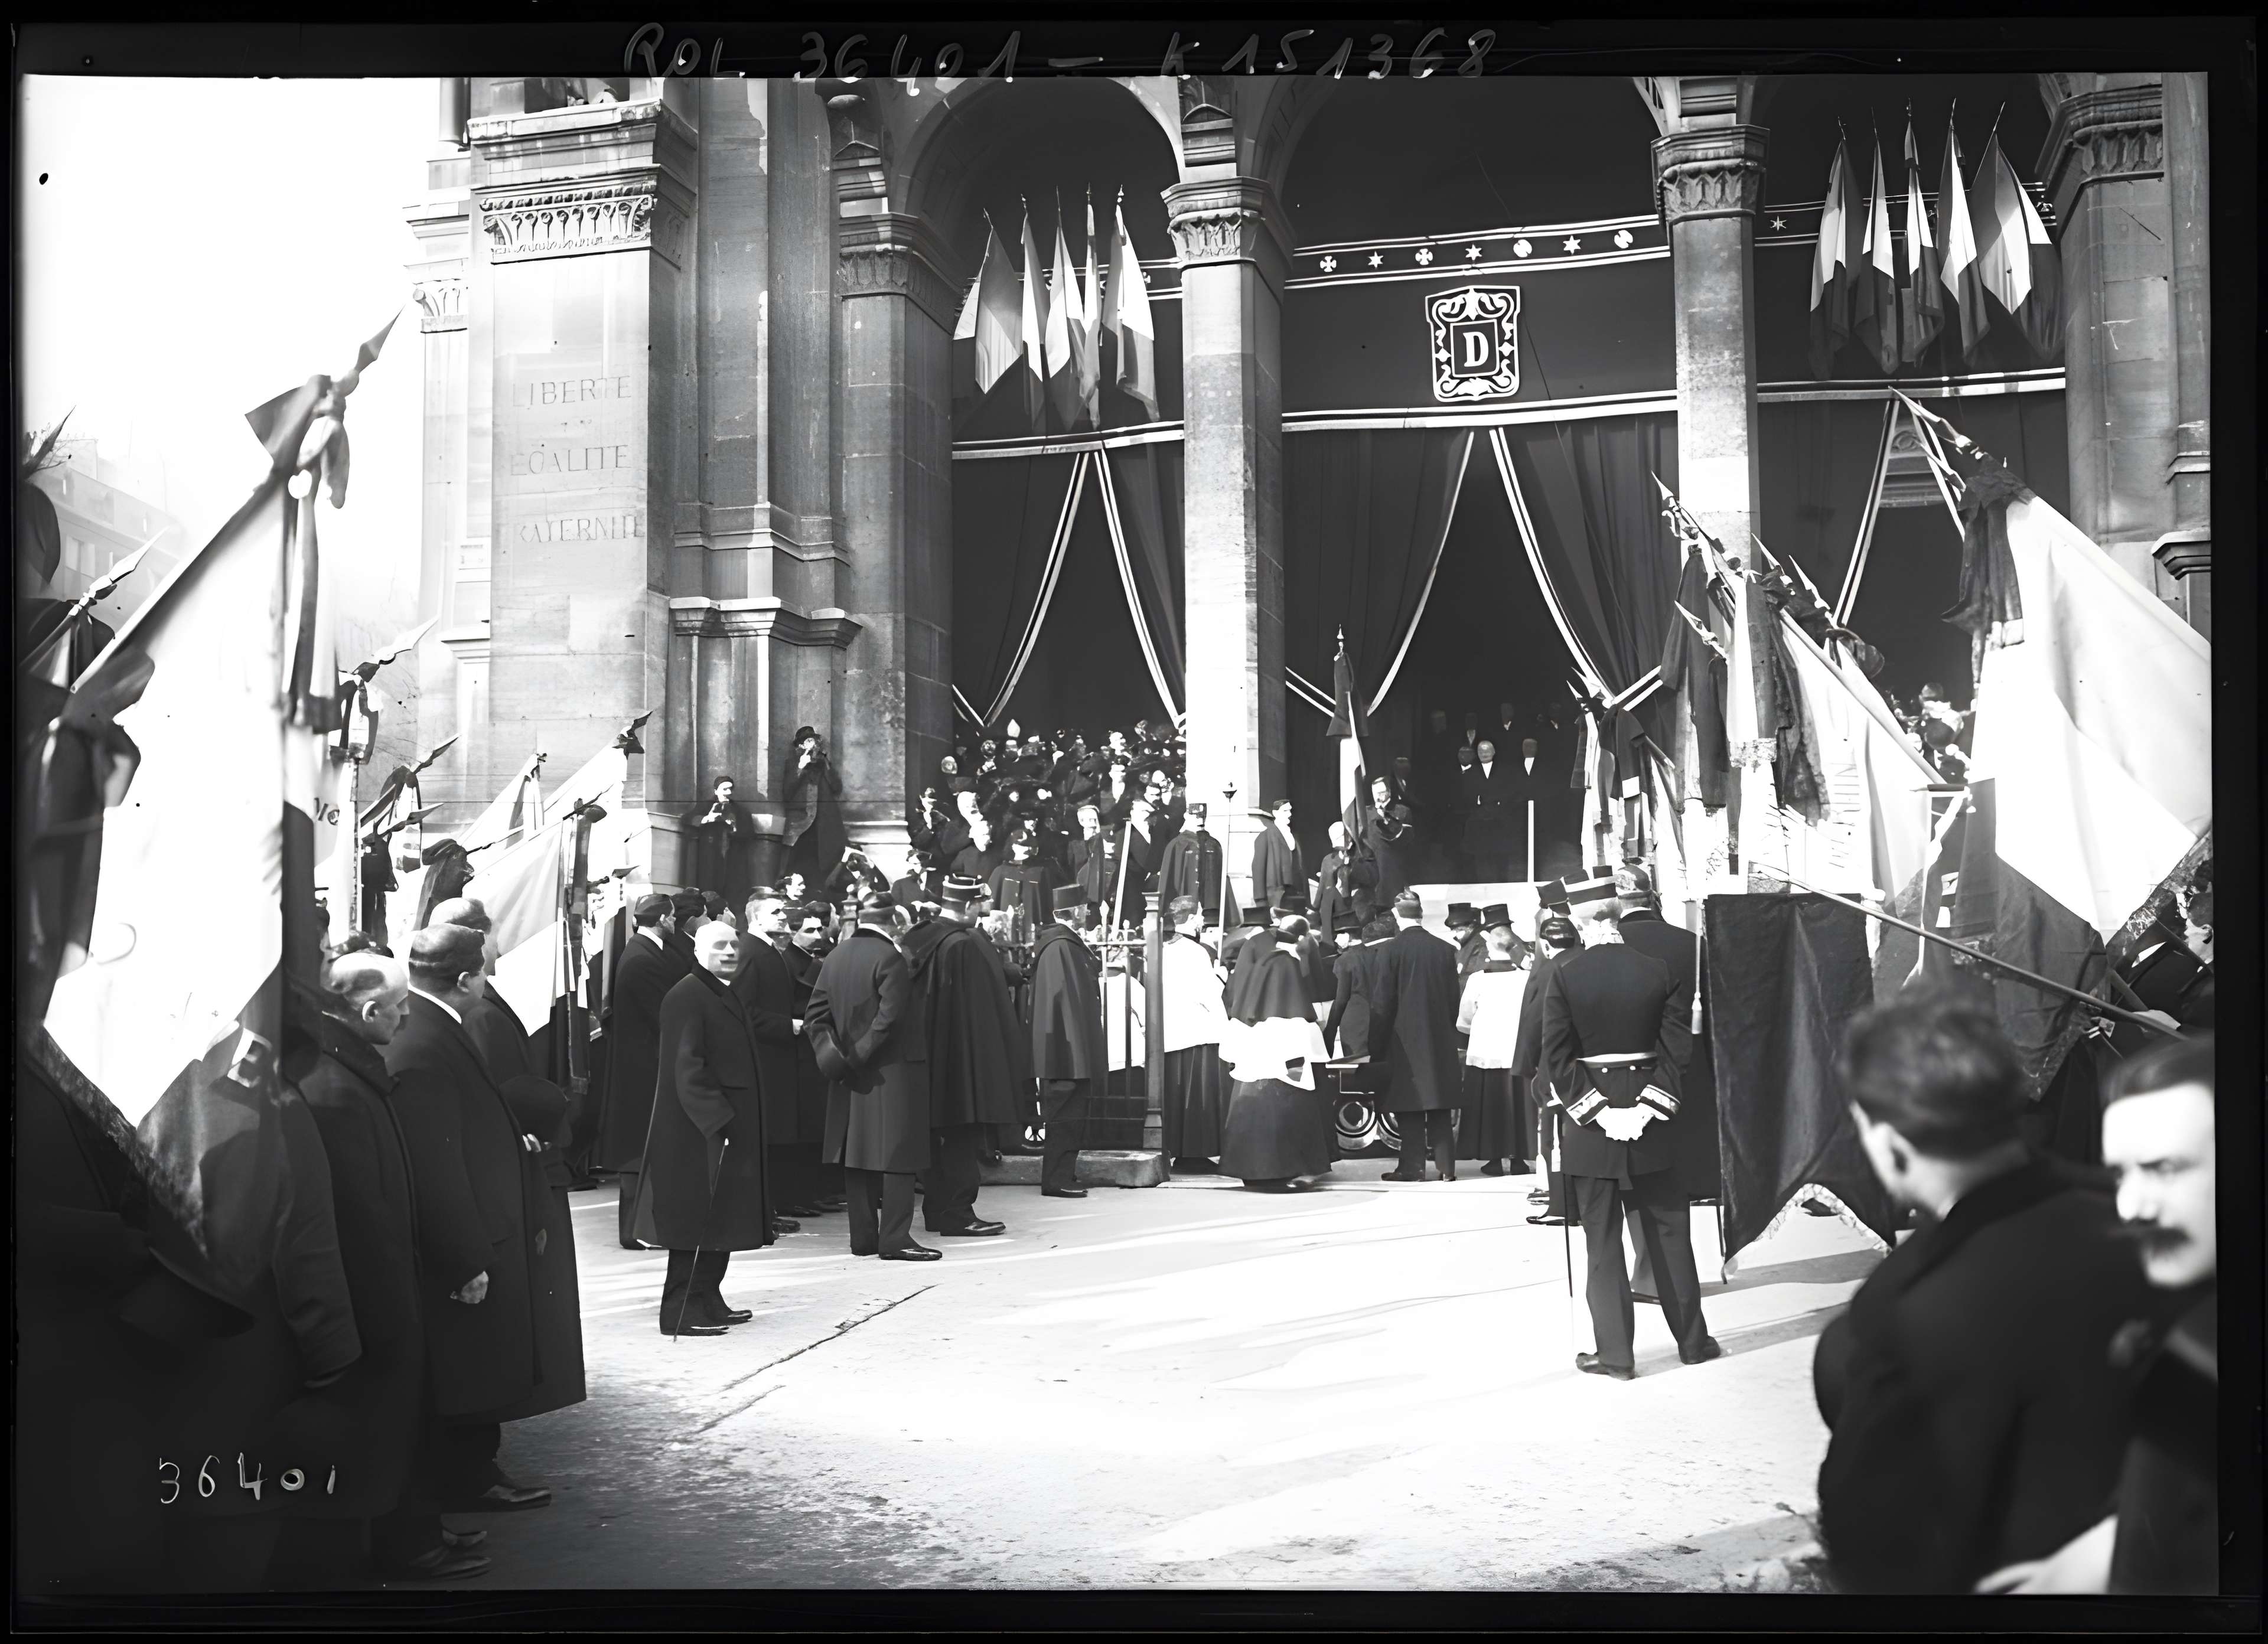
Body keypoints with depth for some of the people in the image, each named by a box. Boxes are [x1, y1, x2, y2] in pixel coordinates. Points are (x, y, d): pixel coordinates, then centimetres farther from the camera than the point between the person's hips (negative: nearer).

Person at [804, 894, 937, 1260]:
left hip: (850, 1075, 7)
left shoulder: (835, 957, 8)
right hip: (891, 1071, -7)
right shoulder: (889, 957, -14)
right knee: (897, 1155, -2)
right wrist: (861, 1055, -13)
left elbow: (815, 1014, 7)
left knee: (859, 1156, 11)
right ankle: (894, 1239, -4)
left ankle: (863, 1237, 15)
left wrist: (832, 1054, 0)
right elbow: (889, 1017, -21)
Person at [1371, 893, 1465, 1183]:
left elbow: (1382, 1003, -8)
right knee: (1441, 1106, 8)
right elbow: (1454, 998, 8)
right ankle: (1446, 1167, 8)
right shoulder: (1444, 949, 1)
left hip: (1405, 1038, -4)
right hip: (1441, 1037, 4)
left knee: (1410, 1106, 1)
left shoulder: (1394, 949, -10)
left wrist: (1375, 1045, -1)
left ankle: (1413, 1167, 0)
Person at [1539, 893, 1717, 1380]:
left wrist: (1596, 1111, -10)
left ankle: (1614, 1354, 7)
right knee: (1668, 1231, 13)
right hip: (1649, 1122, 2)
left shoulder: (1564, 976, -9)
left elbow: (1558, 1056, -12)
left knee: (1603, 1240, 4)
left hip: (1590, 1120, -2)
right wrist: (1648, 1106, -7)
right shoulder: (1657, 971, -2)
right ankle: (1692, 1340, 22)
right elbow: (1675, 1046, -6)